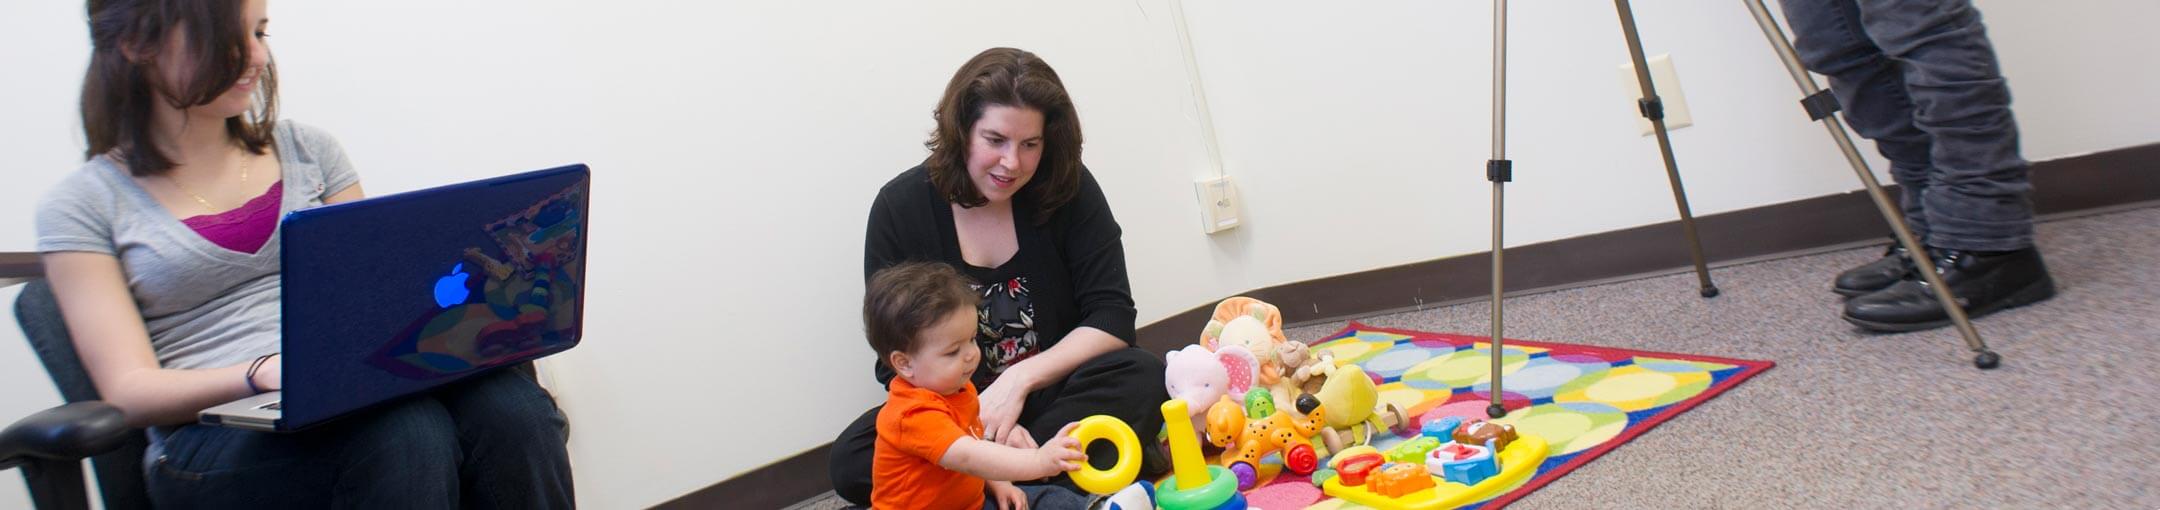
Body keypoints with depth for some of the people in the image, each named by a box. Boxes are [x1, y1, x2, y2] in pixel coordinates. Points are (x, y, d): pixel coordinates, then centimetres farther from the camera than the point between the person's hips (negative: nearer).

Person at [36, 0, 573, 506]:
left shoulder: (308, 151, 17)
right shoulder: (80, 208, 6)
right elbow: (130, 389, -3)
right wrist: (265, 373, -22)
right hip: (210, 434, -4)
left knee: (514, 408, -32)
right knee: (409, 432, -38)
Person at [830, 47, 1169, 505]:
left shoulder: (1069, 189, -7)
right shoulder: (900, 208, -8)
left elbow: (1112, 316, -9)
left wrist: (1019, 380, -23)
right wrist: (978, 420, -25)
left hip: (1054, 395, 0)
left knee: (1142, 378, -30)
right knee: (851, 460, -27)